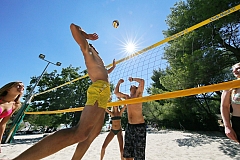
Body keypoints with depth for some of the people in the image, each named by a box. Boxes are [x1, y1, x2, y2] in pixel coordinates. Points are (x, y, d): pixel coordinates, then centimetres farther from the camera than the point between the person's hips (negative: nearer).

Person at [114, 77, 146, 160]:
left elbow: (142, 81, -18)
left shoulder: (138, 95, -5)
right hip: (129, 126, 6)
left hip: (140, 126, -6)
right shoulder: (127, 97, 12)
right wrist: (119, 83, 16)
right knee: (127, 153, 15)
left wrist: (132, 79, -3)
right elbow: (116, 92, 20)